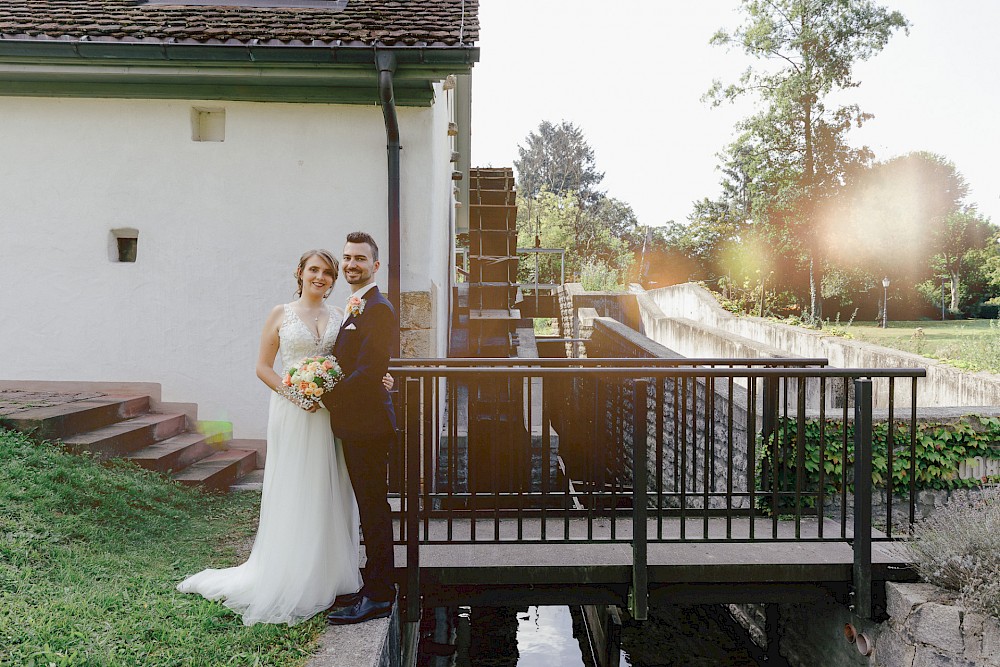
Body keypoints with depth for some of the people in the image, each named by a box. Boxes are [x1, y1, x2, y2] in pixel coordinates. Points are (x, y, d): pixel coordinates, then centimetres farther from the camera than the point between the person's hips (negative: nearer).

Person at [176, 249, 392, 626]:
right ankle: (286, 582, 15)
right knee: (290, 494, 2)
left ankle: (325, 577, 20)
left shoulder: (339, 318, 10)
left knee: (326, 493, 7)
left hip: (328, 414, 2)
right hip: (291, 412, -2)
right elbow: (263, 367, 2)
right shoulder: (281, 314, 4)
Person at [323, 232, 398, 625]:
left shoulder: (377, 309, -15)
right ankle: (377, 586, 28)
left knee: (373, 508, -3)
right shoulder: (356, 308, 17)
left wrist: (326, 397, -13)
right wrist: (330, 395, 4)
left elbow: (369, 371, -22)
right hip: (355, 423, 10)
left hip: (368, 424, -10)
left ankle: (377, 597, 6)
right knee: (370, 507, 16)